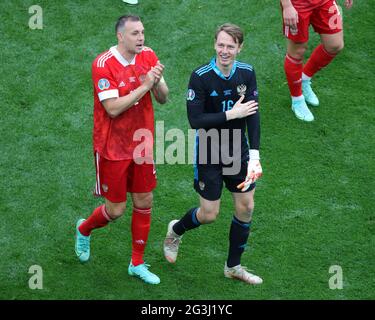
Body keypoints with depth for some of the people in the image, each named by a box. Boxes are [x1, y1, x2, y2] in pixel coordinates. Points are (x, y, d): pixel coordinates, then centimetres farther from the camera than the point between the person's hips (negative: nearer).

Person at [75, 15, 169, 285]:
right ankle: (84, 230, 36)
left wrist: (158, 82, -20)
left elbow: (163, 99, 2)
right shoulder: (103, 64, -20)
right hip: (113, 148, -5)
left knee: (144, 202, 9)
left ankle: (138, 263, 24)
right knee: (116, 209, 4)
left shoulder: (148, 56, -2)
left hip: (142, 144, 5)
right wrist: (144, 85, -27)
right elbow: (113, 108, -26)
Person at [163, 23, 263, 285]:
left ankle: (233, 266, 26)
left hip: (238, 151, 5)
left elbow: (253, 114, -8)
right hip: (208, 153, -4)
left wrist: (254, 155, -16)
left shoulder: (246, 73, -6)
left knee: (246, 207, 8)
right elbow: (195, 120, -21)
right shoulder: (201, 76, -19)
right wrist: (231, 114, -25)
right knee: (209, 214, 3)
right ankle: (175, 231, 37)